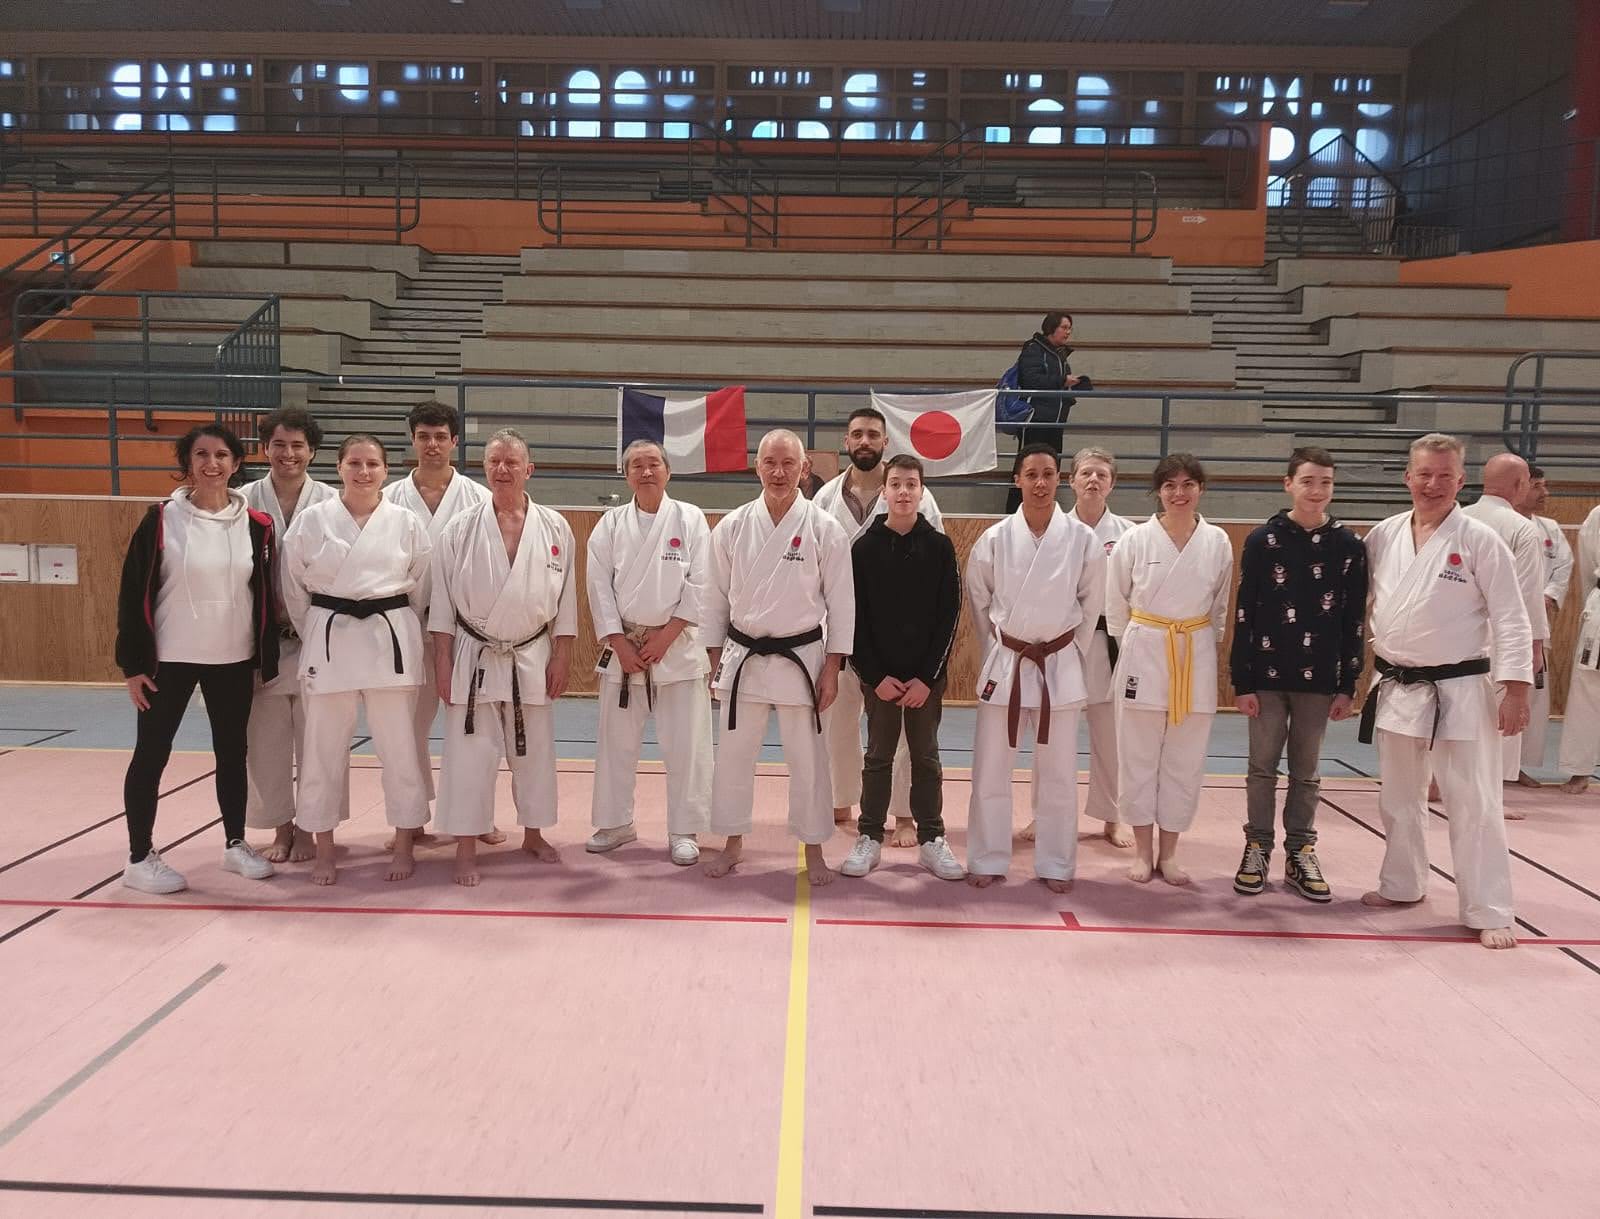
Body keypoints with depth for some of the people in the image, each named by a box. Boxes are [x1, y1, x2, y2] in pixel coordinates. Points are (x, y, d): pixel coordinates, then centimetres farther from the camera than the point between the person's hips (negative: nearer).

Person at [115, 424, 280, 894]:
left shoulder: (255, 525, 0)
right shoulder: (161, 520, -7)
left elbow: (265, 595, 6)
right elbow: (133, 593, -6)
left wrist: (268, 659, 5)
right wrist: (133, 663, -9)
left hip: (234, 659, 3)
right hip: (170, 658, -2)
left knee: (232, 752, 14)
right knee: (151, 754, 5)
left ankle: (235, 843, 30)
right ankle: (139, 858, 17)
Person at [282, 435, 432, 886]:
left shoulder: (406, 523, 1)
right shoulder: (311, 521, 0)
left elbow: (420, 588, 8)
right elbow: (294, 588, 7)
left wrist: (399, 633, 8)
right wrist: (317, 636, 8)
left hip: (391, 641, 0)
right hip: (329, 640, 0)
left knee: (399, 746, 6)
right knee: (323, 748, 7)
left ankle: (403, 845, 21)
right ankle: (324, 852, 22)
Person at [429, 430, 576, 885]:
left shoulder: (554, 527, -1)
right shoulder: (461, 528, -5)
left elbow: (566, 596, 2)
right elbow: (441, 598, -2)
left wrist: (561, 656, -1)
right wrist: (442, 660, -5)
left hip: (533, 658, 2)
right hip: (474, 657, -1)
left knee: (534, 751, 12)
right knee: (470, 753, 1)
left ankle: (533, 834, 30)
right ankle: (466, 847, 13)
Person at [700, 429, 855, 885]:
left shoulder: (824, 529, -7)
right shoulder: (732, 527, -1)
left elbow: (840, 602, -4)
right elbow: (717, 597, 6)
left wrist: (832, 668, -5)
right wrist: (716, 660, 6)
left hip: (800, 656, -2)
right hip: (743, 656, 2)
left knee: (808, 759, 6)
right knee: (733, 754, 10)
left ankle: (813, 849, 23)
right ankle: (733, 843, 28)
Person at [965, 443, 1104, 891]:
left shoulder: (1083, 540, -6)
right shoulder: (994, 539, -6)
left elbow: (1091, 603, 6)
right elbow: (979, 601, 8)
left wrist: (1070, 651, 7)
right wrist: (997, 650, 9)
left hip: (1059, 665, 0)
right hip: (1004, 662, 0)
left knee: (1058, 773, 9)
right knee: (990, 769, 6)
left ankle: (1055, 865, 24)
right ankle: (987, 860, 21)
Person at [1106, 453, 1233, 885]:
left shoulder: (1218, 542, 1)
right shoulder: (1135, 540, -4)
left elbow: (1220, 607, 11)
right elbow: (1115, 603, 4)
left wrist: (1199, 645, 10)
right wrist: (1135, 649, 6)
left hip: (1196, 659, 2)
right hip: (1143, 655, -1)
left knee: (1184, 761, 7)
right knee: (1139, 757, 4)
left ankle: (1168, 852, 20)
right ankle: (1142, 850, 18)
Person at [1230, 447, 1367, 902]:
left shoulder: (1349, 547, 1)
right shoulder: (1263, 541, -4)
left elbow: (1353, 621, 4)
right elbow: (1244, 615, -4)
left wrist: (1348, 686, 2)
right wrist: (1242, 682, -6)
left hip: (1319, 678, 1)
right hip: (1267, 675, -1)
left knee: (1306, 771, 12)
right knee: (1262, 768, 8)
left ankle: (1300, 854, 23)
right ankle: (1257, 849, 21)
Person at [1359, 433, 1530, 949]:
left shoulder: (1480, 540, -9)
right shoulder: (1383, 535, 2)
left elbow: (1511, 621, -9)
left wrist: (1516, 691, -13)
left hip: (1458, 690, -4)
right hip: (1396, 689, 5)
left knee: (1474, 804, 0)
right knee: (1399, 798, 17)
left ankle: (1490, 913, 10)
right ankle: (1402, 885, 34)